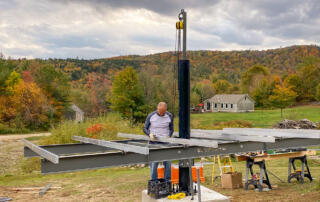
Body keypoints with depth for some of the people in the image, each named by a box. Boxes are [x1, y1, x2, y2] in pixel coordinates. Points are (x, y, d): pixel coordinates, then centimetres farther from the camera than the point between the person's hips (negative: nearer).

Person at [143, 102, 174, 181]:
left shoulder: (170, 116, 2)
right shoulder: (151, 116, -2)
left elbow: (171, 129, 11)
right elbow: (145, 128, 3)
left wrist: (168, 136, -7)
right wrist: (150, 134, -16)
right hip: (154, 142, -1)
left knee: (168, 162, 0)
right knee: (154, 162, -2)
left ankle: (167, 181, 12)